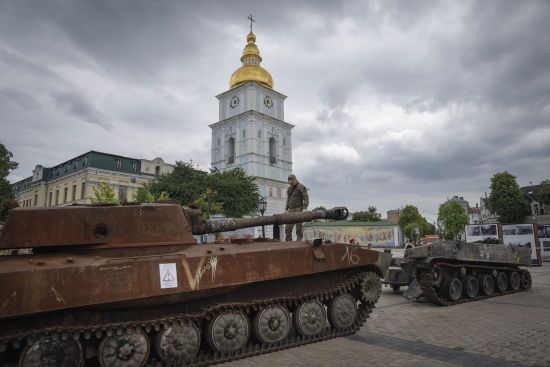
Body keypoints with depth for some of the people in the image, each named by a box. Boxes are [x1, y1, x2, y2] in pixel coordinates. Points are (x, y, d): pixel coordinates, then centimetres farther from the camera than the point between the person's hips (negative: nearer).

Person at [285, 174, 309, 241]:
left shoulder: (301, 187, -5)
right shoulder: (289, 189, 17)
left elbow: (306, 198, -11)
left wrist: (304, 209, -22)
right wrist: (286, 210, 16)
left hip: (299, 210, -6)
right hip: (291, 211, 6)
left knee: (298, 228, -6)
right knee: (287, 228, -2)